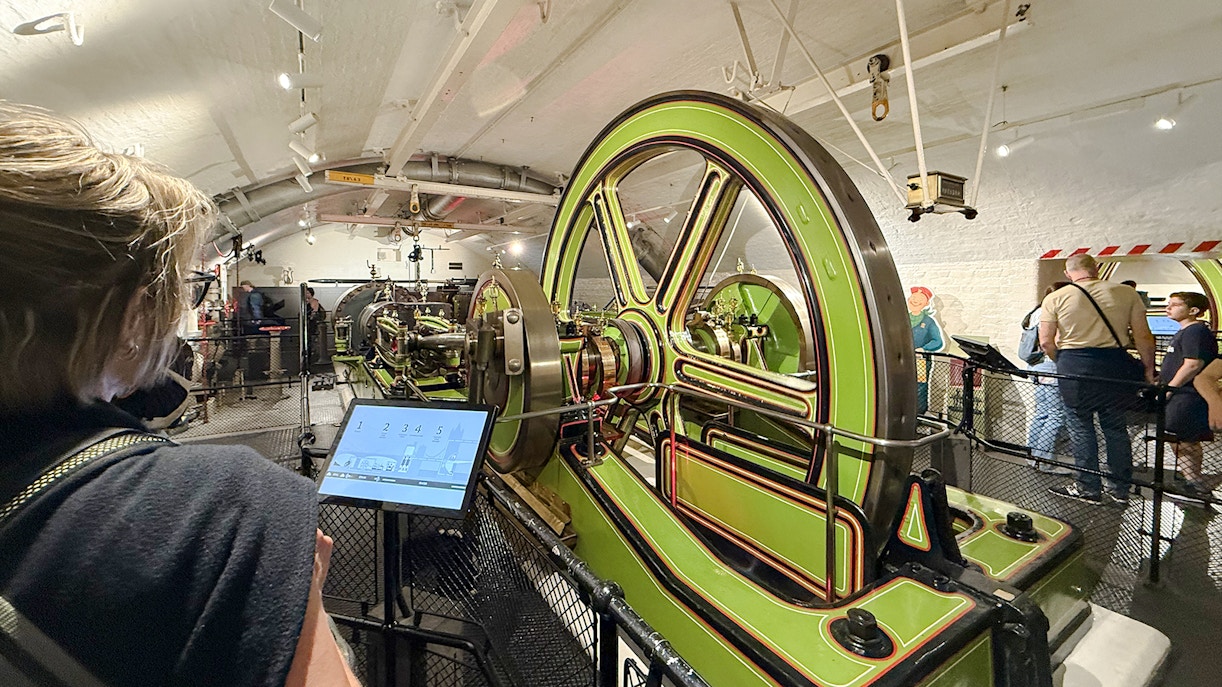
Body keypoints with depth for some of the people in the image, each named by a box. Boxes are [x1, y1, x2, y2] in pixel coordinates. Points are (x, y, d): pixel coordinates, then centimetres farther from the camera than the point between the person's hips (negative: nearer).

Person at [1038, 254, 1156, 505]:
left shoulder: (1055, 298, -3)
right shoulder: (1126, 293, 4)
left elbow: (1046, 341, -6)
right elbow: (1143, 337, 3)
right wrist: (1149, 370, 12)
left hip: (1074, 364, -3)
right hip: (1115, 363, 3)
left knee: (1080, 425, 6)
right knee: (1115, 426, 13)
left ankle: (1088, 487, 13)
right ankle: (1118, 489, 22)